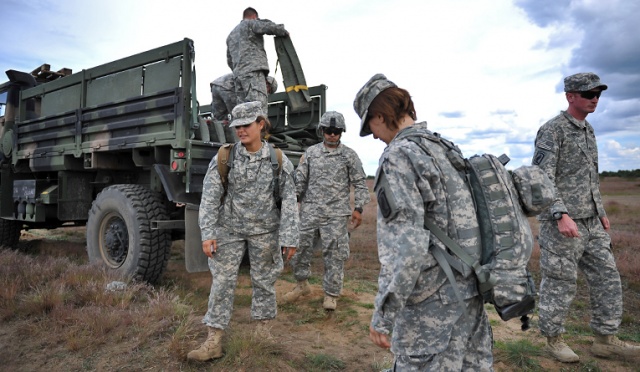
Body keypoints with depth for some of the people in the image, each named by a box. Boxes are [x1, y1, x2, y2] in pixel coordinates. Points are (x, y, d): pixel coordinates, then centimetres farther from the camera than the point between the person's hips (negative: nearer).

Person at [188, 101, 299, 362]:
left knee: (264, 281, 11)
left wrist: (289, 238, -9)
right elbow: (209, 198, -6)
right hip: (229, 229, 1)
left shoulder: (279, 161, -7)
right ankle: (214, 341, 11)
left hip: (264, 231, 0)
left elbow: (289, 201, -6)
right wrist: (208, 234, -12)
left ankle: (263, 331, 31)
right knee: (222, 282, 1)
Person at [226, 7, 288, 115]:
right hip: (253, 71, -8)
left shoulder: (231, 35, 33)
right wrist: (284, 32, 11)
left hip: (238, 74, 8)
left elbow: (230, 61, 33)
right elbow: (270, 27, -6)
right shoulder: (251, 23, 9)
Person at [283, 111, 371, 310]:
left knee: (335, 254, 0)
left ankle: (331, 295, 15)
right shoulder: (310, 152, 9)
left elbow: (360, 183, 4)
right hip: (310, 211, 2)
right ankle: (302, 284, 28)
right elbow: (299, 180, 11)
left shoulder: (349, 155, 4)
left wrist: (358, 208, -5)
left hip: (336, 214, -2)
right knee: (300, 247, 7)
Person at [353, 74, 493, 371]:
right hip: (470, 294, 8)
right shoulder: (447, 150, 9)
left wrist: (382, 316, -17)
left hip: (431, 303, -8)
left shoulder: (398, 156, -16)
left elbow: (406, 248, -25)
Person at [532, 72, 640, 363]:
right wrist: (561, 214, -26)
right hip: (562, 224, -8)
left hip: (592, 224, 9)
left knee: (607, 278, 10)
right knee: (560, 283, 1)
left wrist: (601, 212, 20)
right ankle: (554, 339, 17)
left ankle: (606, 340, 22)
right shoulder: (552, 130, -11)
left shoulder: (588, 130, 17)